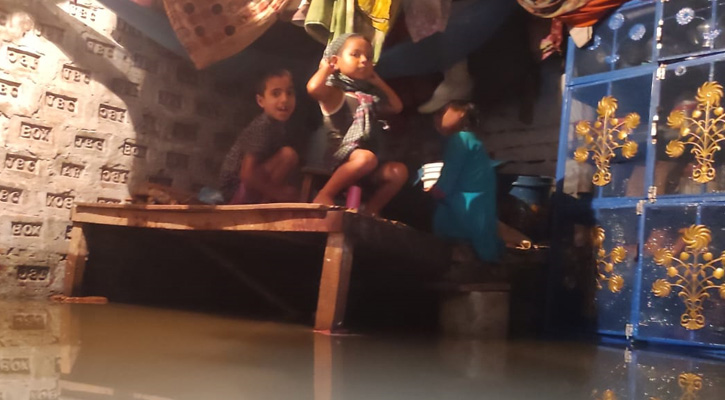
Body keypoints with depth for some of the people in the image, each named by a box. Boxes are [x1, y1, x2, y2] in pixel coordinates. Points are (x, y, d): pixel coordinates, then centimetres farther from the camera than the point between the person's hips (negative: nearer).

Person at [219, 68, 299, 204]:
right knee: (288, 154, -22)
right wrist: (278, 193, -22)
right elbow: (247, 173, -29)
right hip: (237, 189, -10)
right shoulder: (263, 126, -23)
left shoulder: (276, 125, 3)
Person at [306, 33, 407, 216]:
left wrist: (377, 80, 26)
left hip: (362, 160, 7)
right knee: (366, 158, -36)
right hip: (338, 156, -7)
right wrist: (326, 68, -1)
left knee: (399, 171, -11)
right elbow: (313, 88, -23)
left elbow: (396, 106, 27)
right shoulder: (334, 90, 0)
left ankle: (369, 210, -7)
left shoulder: (369, 95, 22)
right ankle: (323, 196, -26)